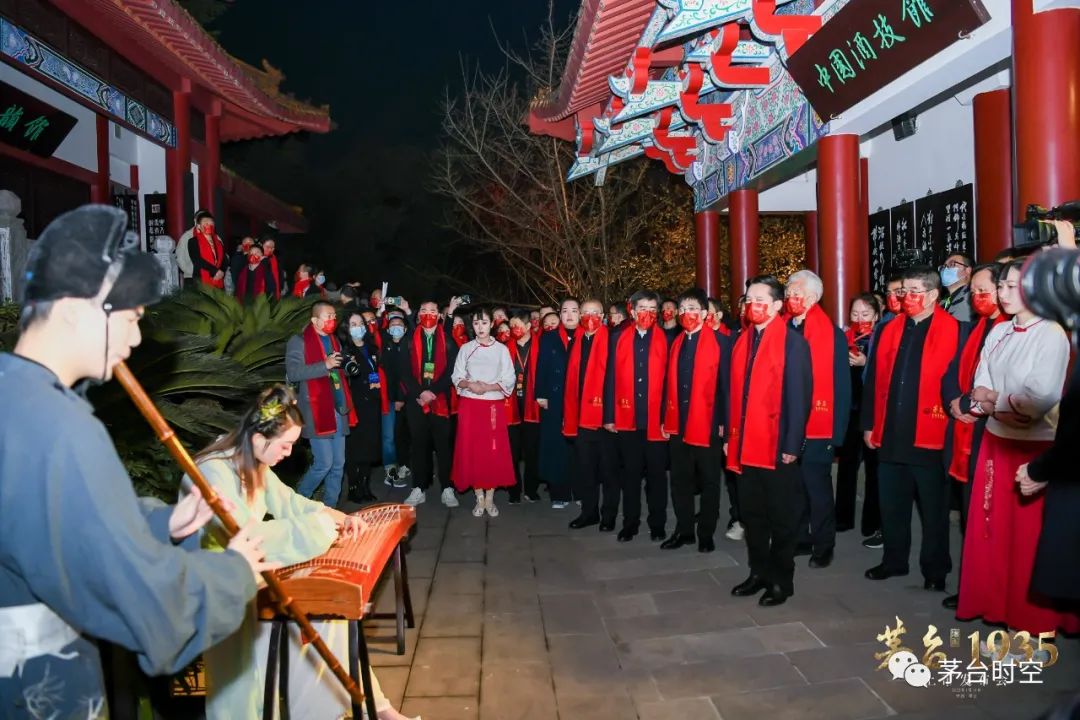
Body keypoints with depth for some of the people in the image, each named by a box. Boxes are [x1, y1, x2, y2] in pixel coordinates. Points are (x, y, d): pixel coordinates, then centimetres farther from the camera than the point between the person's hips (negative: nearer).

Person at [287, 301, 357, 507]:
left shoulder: (334, 340, 18)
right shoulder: (299, 341, -4)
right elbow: (292, 373, -16)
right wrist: (324, 365, -21)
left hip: (338, 410, 7)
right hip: (317, 411, -7)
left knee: (338, 464, 8)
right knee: (324, 464, -8)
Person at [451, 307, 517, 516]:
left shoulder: (501, 349, 4)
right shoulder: (465, 349, 8)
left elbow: (509, 380, 0)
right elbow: (456, 377, 6)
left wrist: (488, 387, -14)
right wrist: (469, 385, -14)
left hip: (494, 404, -1)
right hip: (469, 404, 1)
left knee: (494, 451, -1)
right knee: (472, 450, 1)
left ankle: (490, 498, 10)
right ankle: (479, 498, 12)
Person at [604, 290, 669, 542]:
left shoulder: (665, 340, 1)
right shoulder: (619, 338, 5)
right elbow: (611, 378, 3)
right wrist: (609, 416, 0)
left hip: (656, 420, -1)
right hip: (626, 419, 1)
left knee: (656, 473, 8)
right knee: (630, 473, 11)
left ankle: (657, 524, 21)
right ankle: (630, 523, 23)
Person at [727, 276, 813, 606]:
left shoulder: (793, 341, -9)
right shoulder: (743, 341, 10)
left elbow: (799, 396, -13)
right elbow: (735, 392, 11)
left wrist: (792, 445, -15)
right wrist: (730, 435, 9)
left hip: (778, 446, -6)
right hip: (746, 445, 6)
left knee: (781, 517, 7)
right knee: (751, 513, 15)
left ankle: (782, 580, 20)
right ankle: (759, 572, 29)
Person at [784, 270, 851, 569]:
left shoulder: (832, 334, -7)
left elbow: (842, 385, -6)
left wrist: (837, 430, -9)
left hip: (816, 427, -4)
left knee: (817, 487, 4)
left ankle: (824, 546, 18)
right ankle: (800, 539, 28)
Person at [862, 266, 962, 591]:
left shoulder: (952, 332, -6)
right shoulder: (890, 330, 9)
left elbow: (956, 382, -9)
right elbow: (873, 381, 9)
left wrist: (954, 420, -12)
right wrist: (869, 425, 8)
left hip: (929, 436, -5)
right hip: (890, 434, 5)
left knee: (933, 509, 9)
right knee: (891, 504, 15)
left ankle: (935, 569, 22)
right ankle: (894, 560, 30)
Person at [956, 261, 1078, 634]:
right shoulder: (997, 332, 8)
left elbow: (1043, 396, -18)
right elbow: (979, 391, 4)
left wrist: (996, 400, -7)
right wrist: (996, 403, -15)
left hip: (1035, 445, -6)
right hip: (995, 440, 6)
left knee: (1029, 532, 4)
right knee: (991, 525, 12)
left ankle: (1031, 610, 18)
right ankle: (991, 600, 25)